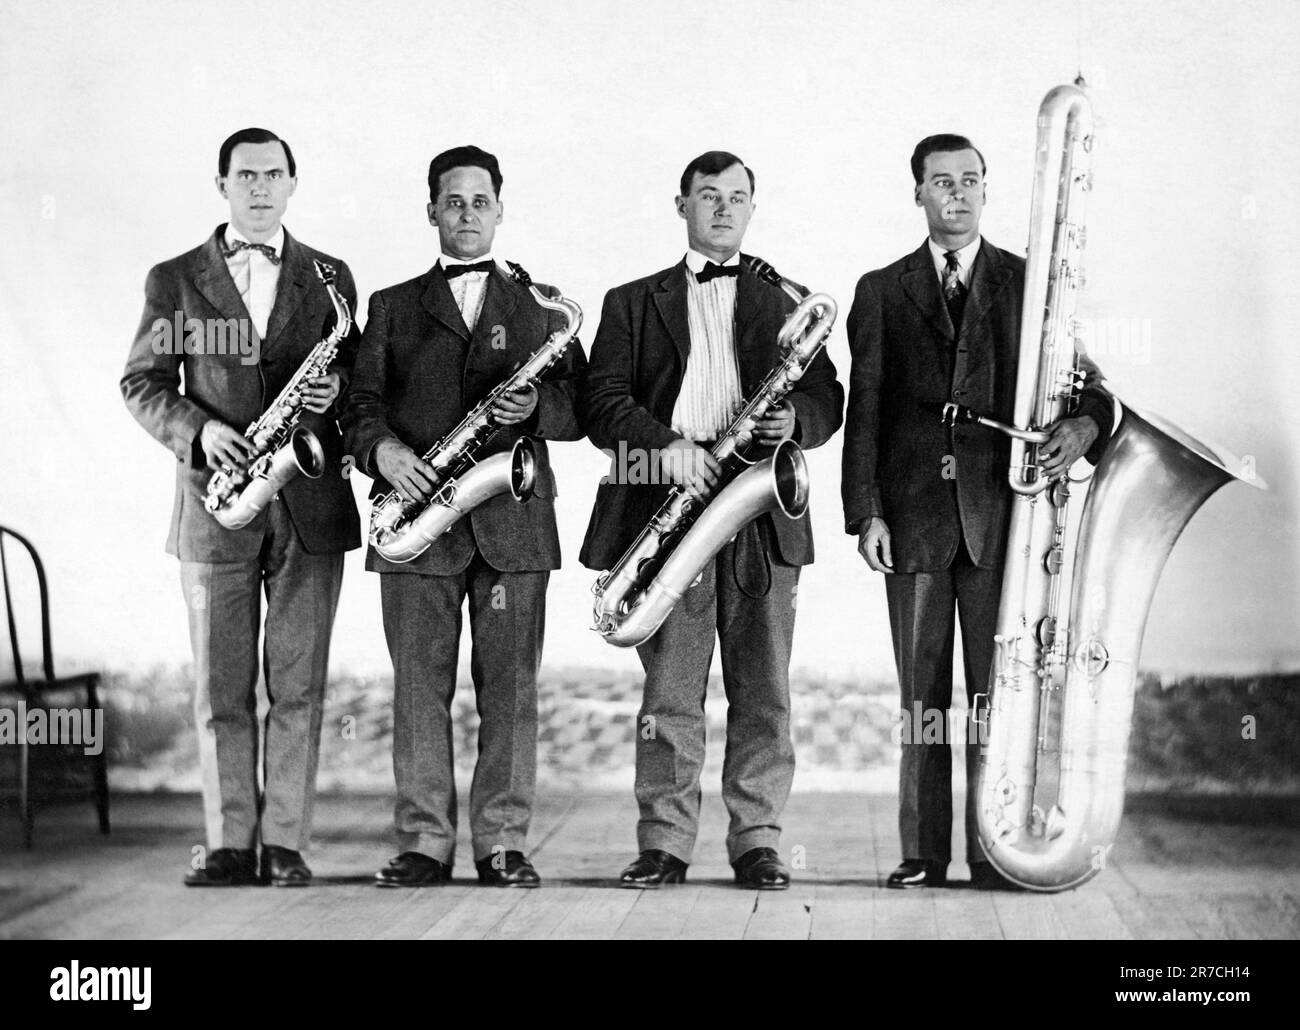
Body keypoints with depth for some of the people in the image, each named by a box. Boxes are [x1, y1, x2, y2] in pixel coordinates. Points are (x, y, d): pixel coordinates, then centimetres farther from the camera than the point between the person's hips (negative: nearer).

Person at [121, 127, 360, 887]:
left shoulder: (329, 278, 12)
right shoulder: (174, 280, 8)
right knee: (221, 688, 2)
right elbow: (142, 383, 6)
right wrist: (197, 430, -11)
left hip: (309, 507, 0)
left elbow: (355, 378, 15)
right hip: (215, 507, 0)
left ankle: (285, 844, 5)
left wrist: (335, 391, -8)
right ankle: (231, 845, 8)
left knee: (298, 686, 0)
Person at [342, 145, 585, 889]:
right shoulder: (393, 307, 15)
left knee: (509, 685, -2)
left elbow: (581, 410, 9)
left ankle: (504, 844, 4)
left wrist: (537, 406, -12)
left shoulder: (541, 306, 15)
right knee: (419, 685, -1)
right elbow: (362, 402, 7)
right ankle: (425, 845, 5)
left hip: (514, 520, 0)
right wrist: (382, 447, -13)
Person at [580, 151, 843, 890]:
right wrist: (664, 444, -14)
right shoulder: (633, 304, 15)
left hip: (763, 512, 1)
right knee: (669, 688, -1)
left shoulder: (786, 303, 19)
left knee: (763, 689, -1)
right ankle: (665, 844, 4)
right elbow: (603, 402, 4)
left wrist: (796, 418, -10)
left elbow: (827, 398, 13)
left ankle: (758, 843, 5)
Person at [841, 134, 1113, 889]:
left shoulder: (1029, 283, 10)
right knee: (921, 691, 3)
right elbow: (865, 408, 6)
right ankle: (923, 853, 7)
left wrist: (1085, 423, -17)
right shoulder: (882, 292, 11)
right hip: (913, 512, 1)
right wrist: (866, 511, -3)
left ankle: (996, 850, 1)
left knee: (997, 686, -2)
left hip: (999, 508, -1)